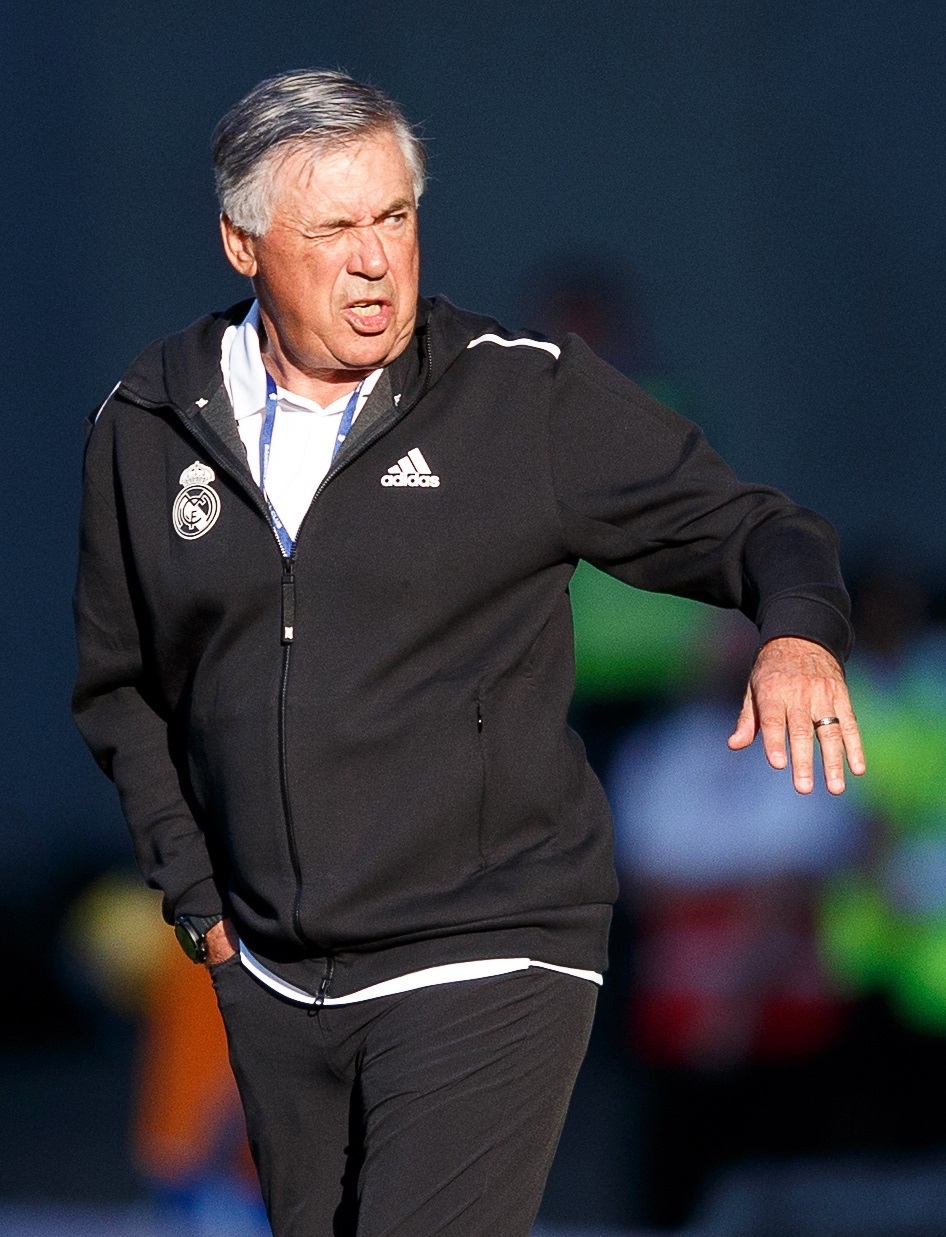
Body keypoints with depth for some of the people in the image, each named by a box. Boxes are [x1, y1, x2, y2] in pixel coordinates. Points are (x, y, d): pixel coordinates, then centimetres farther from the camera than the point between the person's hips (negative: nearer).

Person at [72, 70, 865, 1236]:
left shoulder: (527, 396, -5)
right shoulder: (147, 429, 5)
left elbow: (745, 526, 2)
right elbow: (118, 682, 17)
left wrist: (799, 631, -20)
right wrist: (193, 890, 10)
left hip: (484, 965, -5)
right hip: (270, 983, 5)